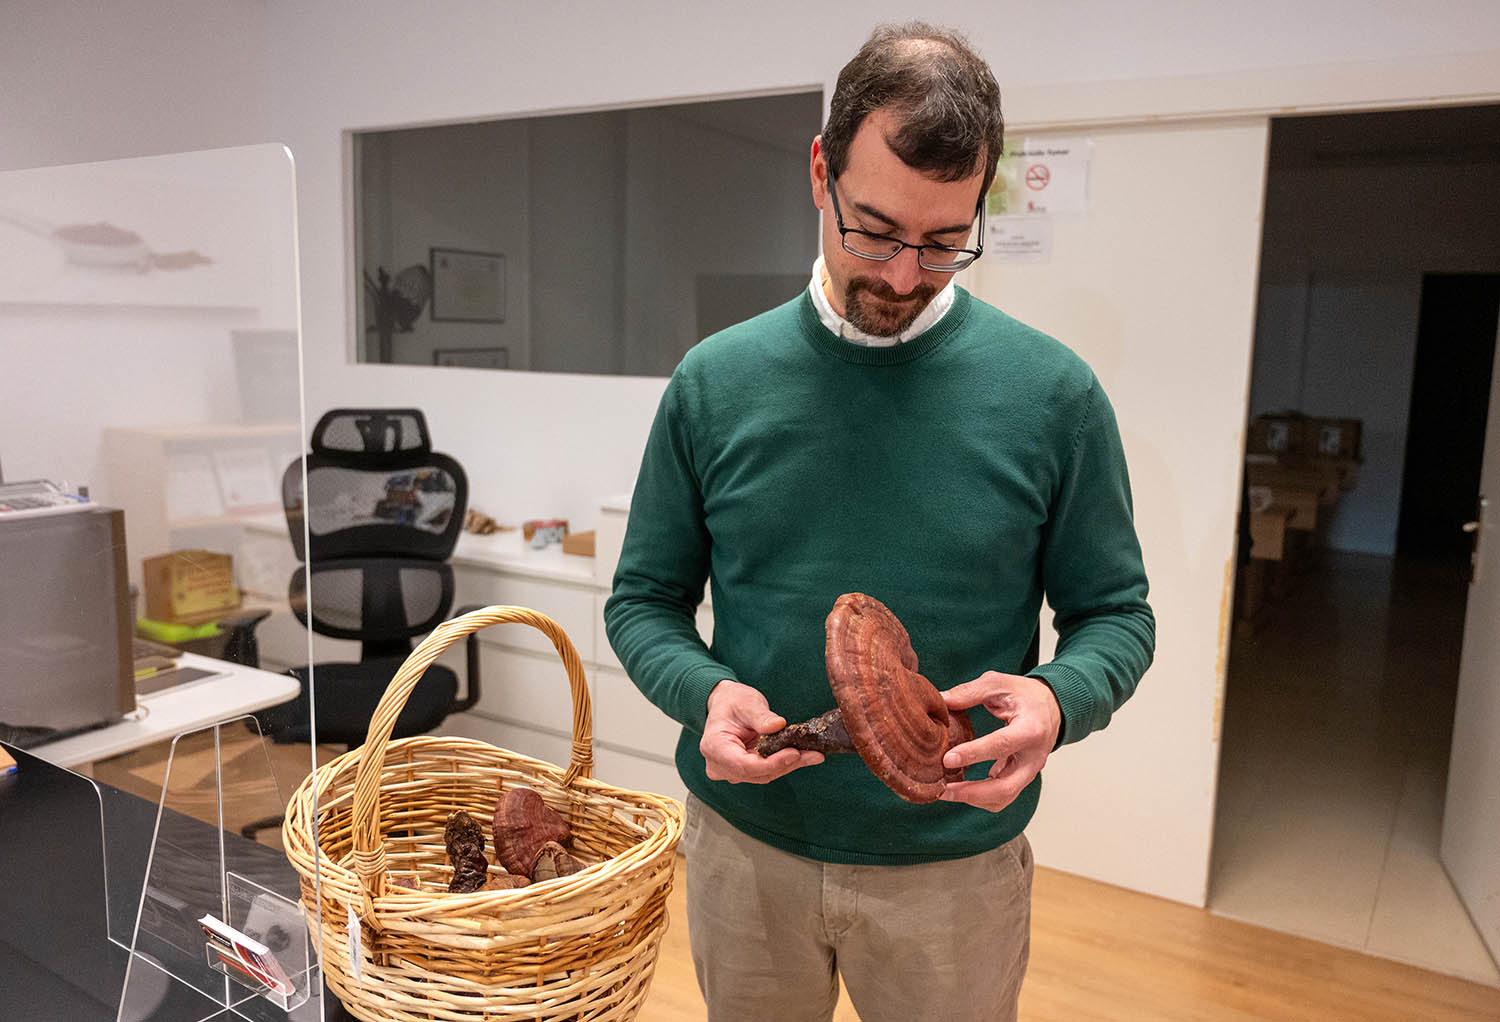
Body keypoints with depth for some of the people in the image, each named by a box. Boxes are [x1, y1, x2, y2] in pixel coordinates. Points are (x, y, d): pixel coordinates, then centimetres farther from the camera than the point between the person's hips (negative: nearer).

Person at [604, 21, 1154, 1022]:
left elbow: (1115, 612, -2)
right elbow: (645, 599, 1)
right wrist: (704, 691, -19)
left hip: (955, 860, -1)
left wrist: (1058, 698, -23)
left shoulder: (1052, 393, -10)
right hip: (744, 842, 2)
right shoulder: (715, 382, -6)